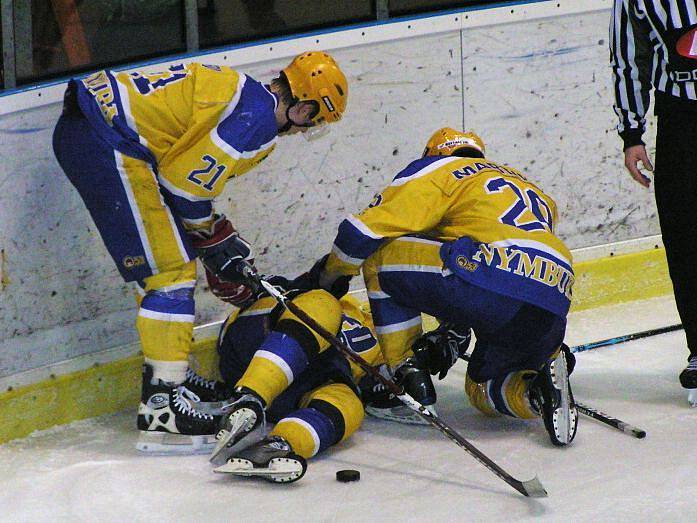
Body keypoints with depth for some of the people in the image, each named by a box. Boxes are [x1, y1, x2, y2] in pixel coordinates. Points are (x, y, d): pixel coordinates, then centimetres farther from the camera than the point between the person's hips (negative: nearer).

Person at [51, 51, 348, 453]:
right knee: (172, 269, -9)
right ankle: (162, 405, -12)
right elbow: (184, 179, -12)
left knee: (166, 264, 23)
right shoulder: (258, 119, -12)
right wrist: (214, 239, 5)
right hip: (105, 145, -11)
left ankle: (169, 372, 37)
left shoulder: (242, 93, 20)